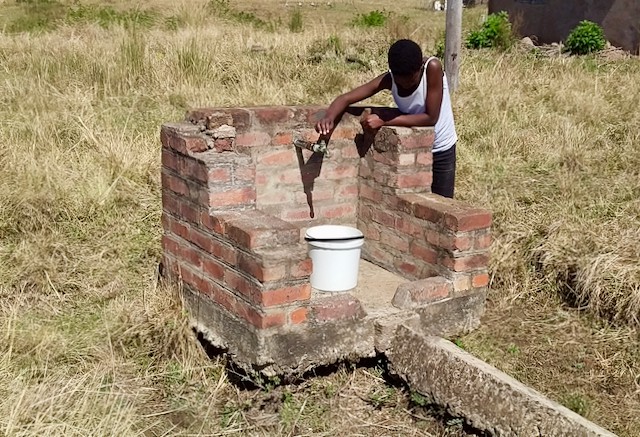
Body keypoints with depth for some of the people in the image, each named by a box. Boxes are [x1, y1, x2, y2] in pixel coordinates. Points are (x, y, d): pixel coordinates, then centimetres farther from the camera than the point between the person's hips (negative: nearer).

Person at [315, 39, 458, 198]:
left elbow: (431, 118, -30)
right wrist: (329, 117, -40)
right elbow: (345, 98, -18)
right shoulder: (388, 79, -18)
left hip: (441, 151, -2)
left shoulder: (432, 67, -27)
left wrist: (383, 122, -33)